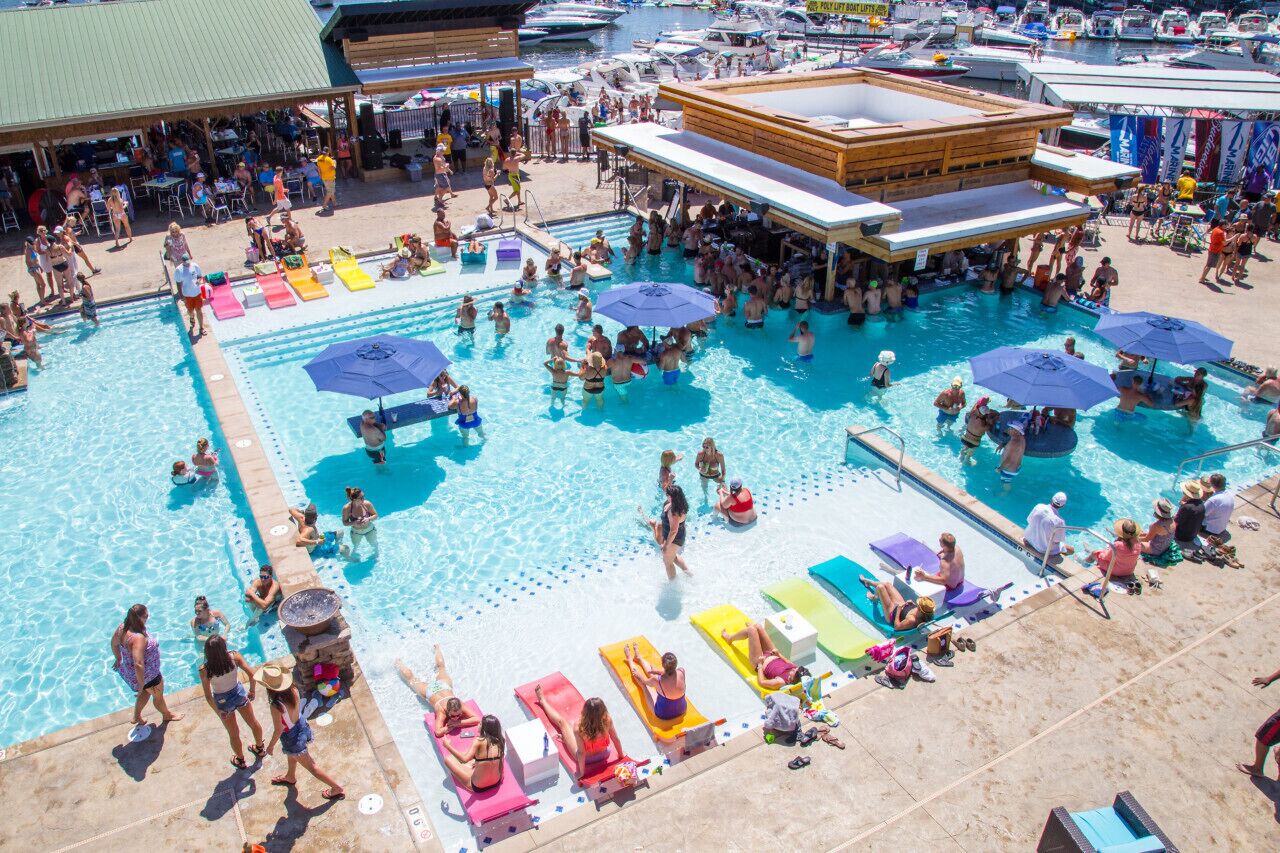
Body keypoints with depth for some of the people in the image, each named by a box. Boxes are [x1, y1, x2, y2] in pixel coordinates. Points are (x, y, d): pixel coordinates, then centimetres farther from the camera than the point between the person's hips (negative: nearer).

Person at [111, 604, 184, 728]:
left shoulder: (123, 627, -13)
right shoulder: (138, 638, -40)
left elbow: (114, 643, 7)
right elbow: (138, 664, -43)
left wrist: (118, 659, 25)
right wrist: (141, 685, -32)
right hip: (146, 675, -8)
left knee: (147, 691, 35)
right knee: (158, 696, 23)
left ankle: (136, 717, 51)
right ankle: (167, 715, 49)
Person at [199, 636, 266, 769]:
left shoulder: (204, 670, -29)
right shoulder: (234, 657, -26)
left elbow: (208, 696, -21)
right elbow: (251, 674, -18)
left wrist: (218, 711, -5)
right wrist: (252, 691, 0)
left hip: (223, 701, -2)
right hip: (239, 693, 2)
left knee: (233, 734, 23)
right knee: (253, 722, 29)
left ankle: (240, 760, 46)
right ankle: (260, 748, 52)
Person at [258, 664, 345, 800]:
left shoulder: (276, 706, -37)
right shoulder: (292, 690, -20)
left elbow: (278, 730, -25)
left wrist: (270, 746, -7)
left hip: (291, 737, -7)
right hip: (300, 725, 7)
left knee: (310, 765, 13)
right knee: (292, 753, 37)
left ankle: (337, 788, 24)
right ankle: (290, 777, 65)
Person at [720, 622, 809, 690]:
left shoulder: (780, 682, -39)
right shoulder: (797, 669, -24)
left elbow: (761, 682, -27)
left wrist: (760, 665, -19)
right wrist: (779, 654, -6)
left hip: (759, 661, -6)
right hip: (772, 656, 6)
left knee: (751, 630, -4)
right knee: (757, 626, 9)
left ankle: (730, 638, 30)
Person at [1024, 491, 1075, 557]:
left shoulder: (1038, 507, -20)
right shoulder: (1059, 522, -32)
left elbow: (1029, 521, -4)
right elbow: (1057, 541, -19)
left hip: (1029, 538, 5)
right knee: (1071, 550, 17)